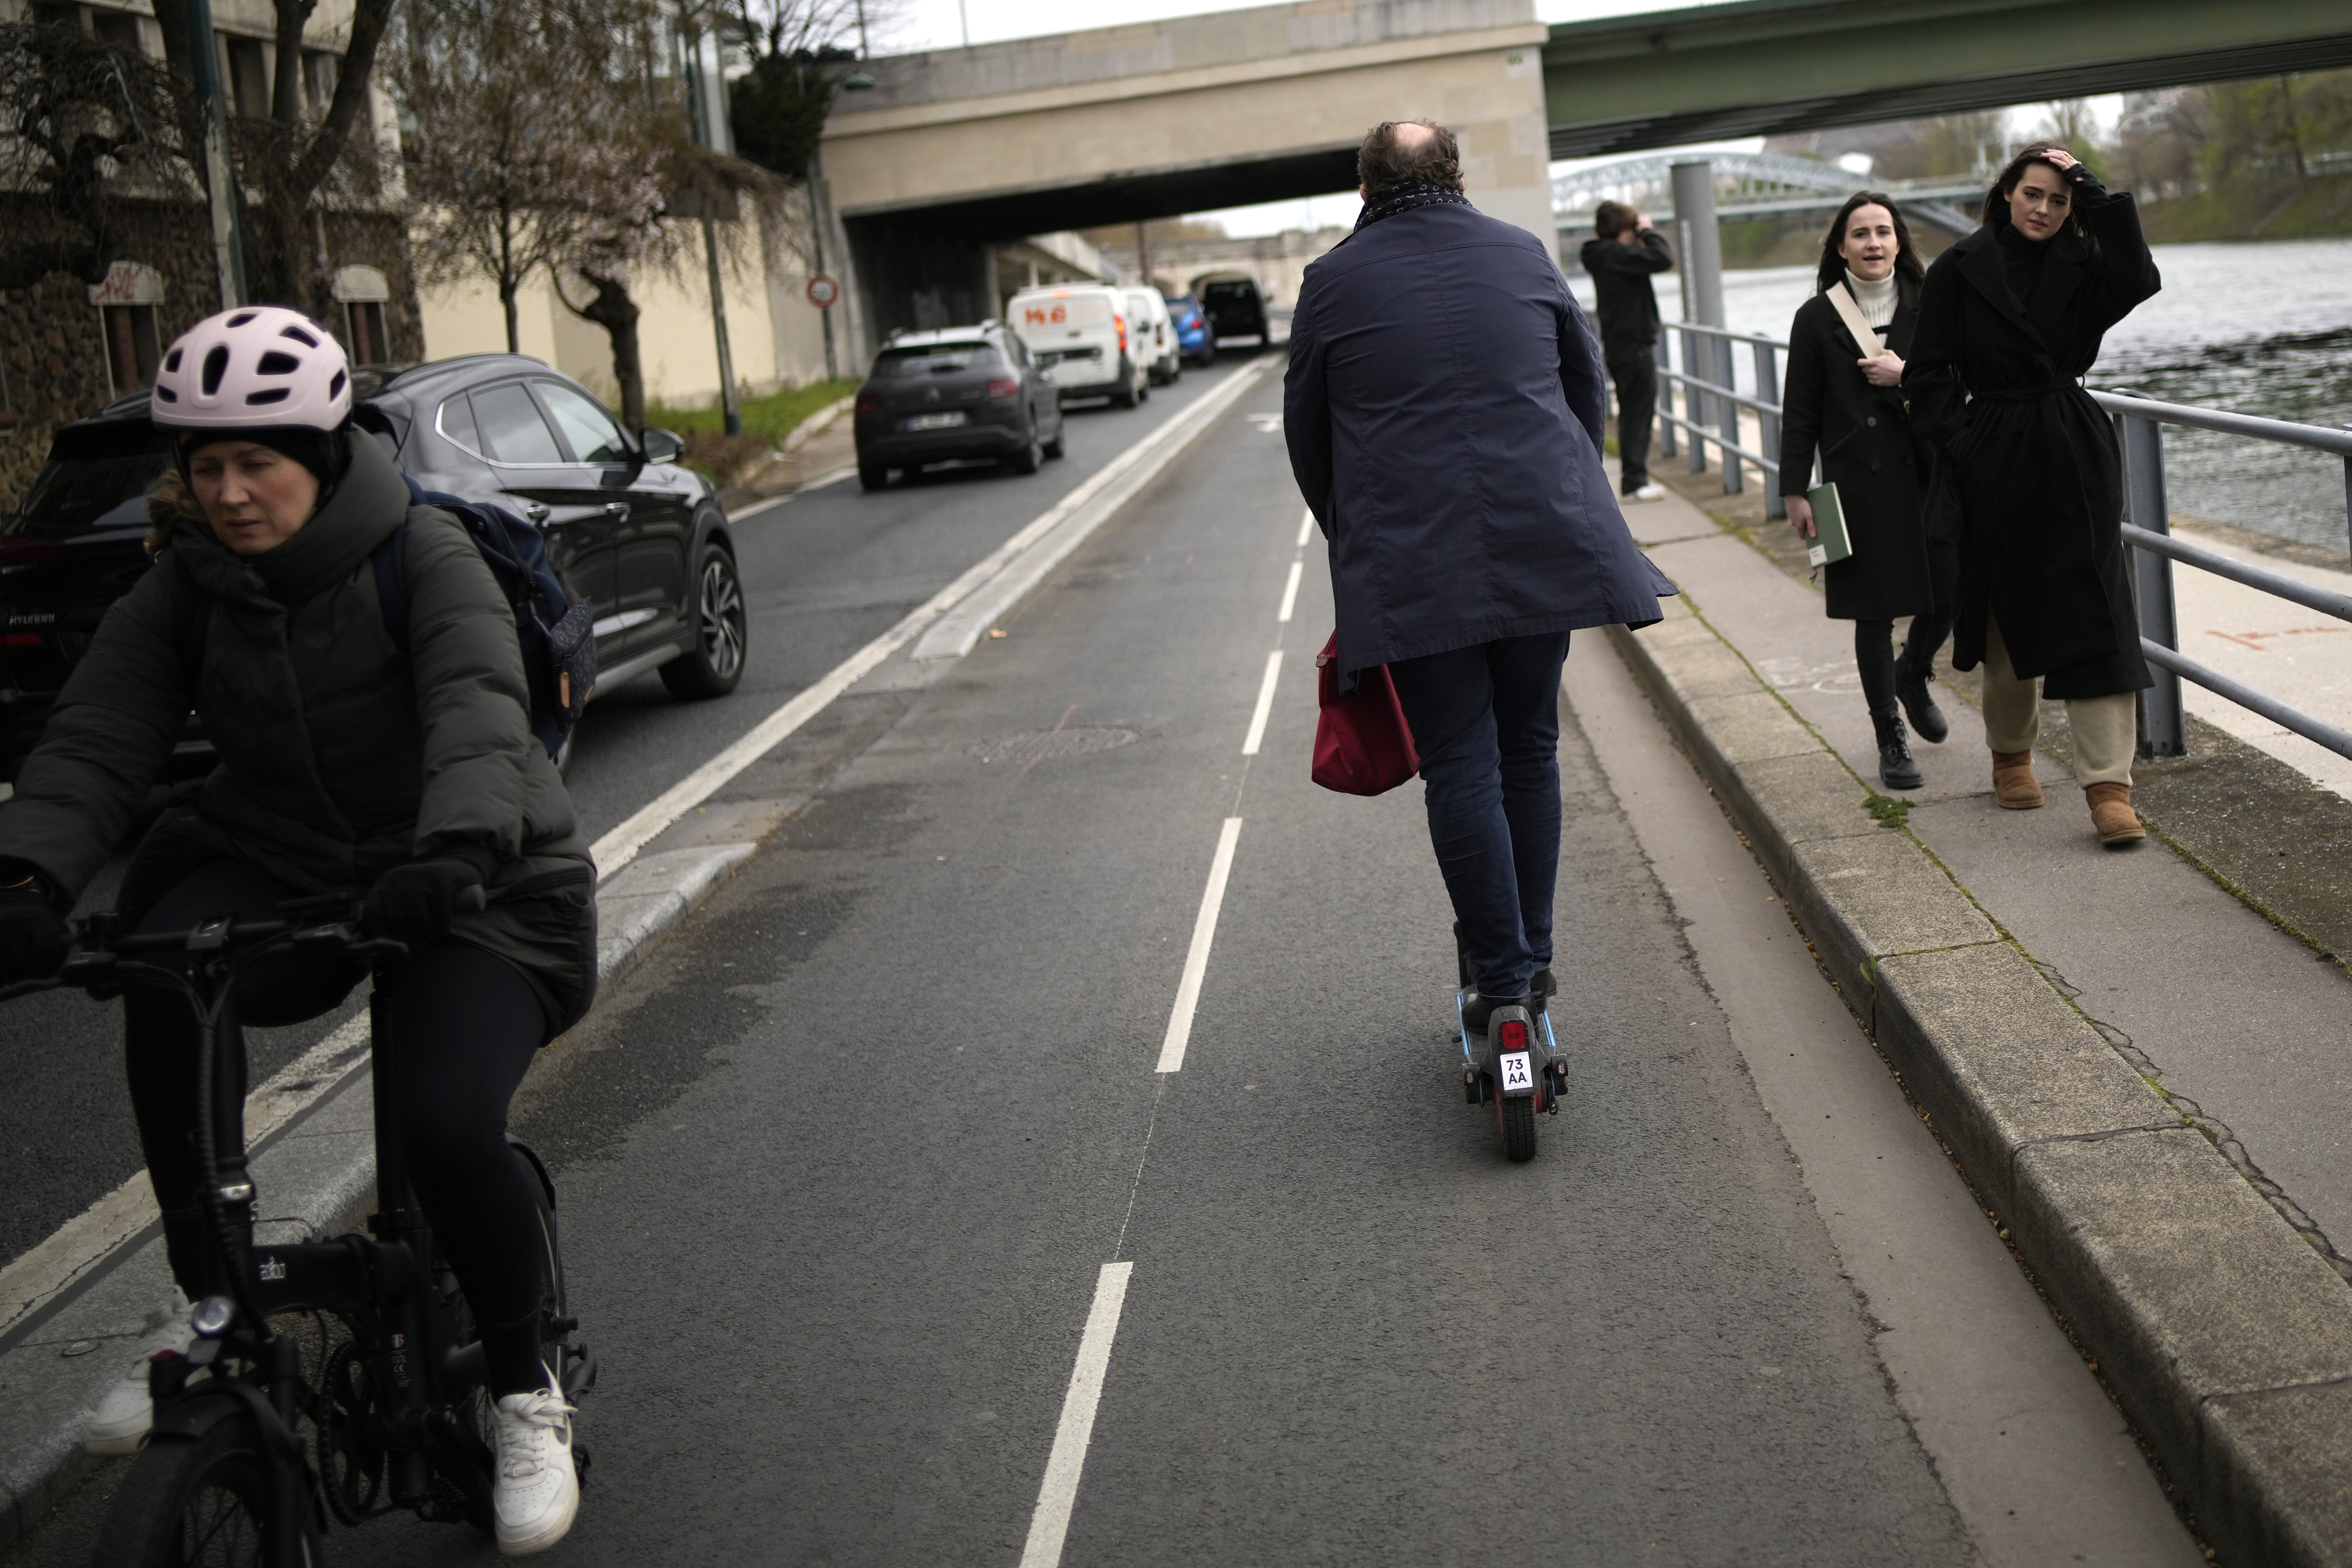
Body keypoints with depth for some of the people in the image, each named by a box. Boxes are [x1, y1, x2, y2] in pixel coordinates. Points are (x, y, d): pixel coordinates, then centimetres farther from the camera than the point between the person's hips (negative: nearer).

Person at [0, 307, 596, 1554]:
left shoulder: (422, 556, -13)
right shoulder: (184, 590, -1)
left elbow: (477, 710, -30)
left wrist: (457, 849, -50)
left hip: (464, 879, -3)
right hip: (279, 867, 4)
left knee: (451, 1126, -25)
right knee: (165, 976, -30)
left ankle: (526, 1395, 2)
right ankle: (207, 1310, -15)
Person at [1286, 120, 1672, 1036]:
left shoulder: (1333, 282, 2)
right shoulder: (1523, 255, 10)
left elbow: (1306, 435, 9)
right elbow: (1587, 383, 19)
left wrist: (1352, 536, 24)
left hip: (1413, 563, -3)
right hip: (1543, 540, 3)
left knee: (1461, 767, 1)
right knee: (1530, 747, 14)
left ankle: (1503, 975, 1)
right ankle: (1532, 955, 20)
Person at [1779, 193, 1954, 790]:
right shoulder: (1817, 319, 1)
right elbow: (1800, 412, 1)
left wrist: (1906, 376, -12)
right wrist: (1796, 491, -3)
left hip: (1928, 472, 2)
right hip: (1859, 484, -2)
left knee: (1952, 591, 1)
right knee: (1874, 611, 2)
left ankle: (1914, 678, 34)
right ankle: (1890, 740, 13)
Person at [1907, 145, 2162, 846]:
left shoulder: (2079, 267, 4)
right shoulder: (1959, 270, -1)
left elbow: (2138, 282, -18)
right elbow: (1930, 375, -1)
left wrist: (2097, 195, -15)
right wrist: (1960, 448, -11)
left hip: (2075, 455, 1)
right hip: (1993, 459, -1)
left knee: (2094, 615, -8)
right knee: (2008, 612, 10)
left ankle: (2109, 786, -10)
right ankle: (2011, 754, 33)